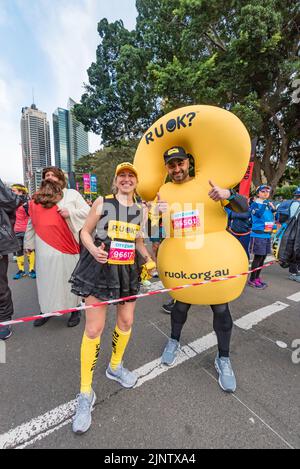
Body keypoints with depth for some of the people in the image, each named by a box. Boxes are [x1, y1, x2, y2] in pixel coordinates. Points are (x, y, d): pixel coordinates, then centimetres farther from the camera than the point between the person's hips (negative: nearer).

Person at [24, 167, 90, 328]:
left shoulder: (71, 194, 4)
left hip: (66, 246, -3)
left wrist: (70, 213, -14)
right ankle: (46, 310, 31)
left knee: (68, 278, 5)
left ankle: (75, 310, 21)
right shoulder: (35, 199, 15)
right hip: (43, 248, 4)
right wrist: (28, 243, 19)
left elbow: (87, 211, 0)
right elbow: (31, 223, 20)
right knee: (46, 279, 12)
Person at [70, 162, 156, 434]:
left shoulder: (140, 210, 8)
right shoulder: (102, 203, -3)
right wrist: (93, 250, -20)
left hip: (127, 270, 5)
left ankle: (115, 367, 42)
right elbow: (85, 232, 0)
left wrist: (148, 259, 1)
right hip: (100, 268, -4)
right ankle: (86, 393, 22)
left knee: (127, 321, 13)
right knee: (94, 329, -1)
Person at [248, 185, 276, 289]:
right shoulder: (255, 204, -5)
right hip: (258, 235, -7)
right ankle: (252, 280, 6)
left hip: (267, 235, 7)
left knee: (263, 257, 11)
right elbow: (258, 214, -25)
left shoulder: (269, 204, 14)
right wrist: (264, 204, -26)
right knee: (258, 257, -5)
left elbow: (272, 219, 20)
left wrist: (274, 210, 6)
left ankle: (257, 277, 24)